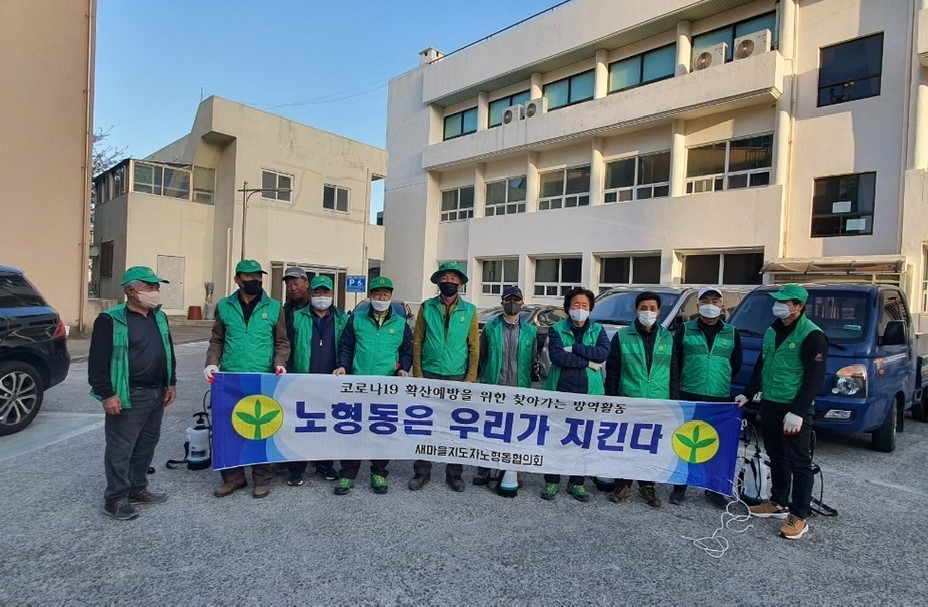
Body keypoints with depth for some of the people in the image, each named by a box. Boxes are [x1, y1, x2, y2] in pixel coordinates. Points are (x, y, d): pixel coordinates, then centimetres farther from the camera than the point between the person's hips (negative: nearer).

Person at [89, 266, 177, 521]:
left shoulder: (160, 317, 10)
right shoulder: (111, 320, -12)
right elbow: (98, 361, -13)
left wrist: (171, 383, 13)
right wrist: (107, 394, -16)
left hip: (156, 394, 7)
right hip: (128, 397, -7)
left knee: (147, 445, 16)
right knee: (120, 449, 3)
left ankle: (137, 490, 31)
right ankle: (115, 499, 16)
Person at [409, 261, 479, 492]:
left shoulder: (469, 310, 1)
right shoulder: (427, 307, 2)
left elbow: (474, 347, 1)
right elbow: (417, 342, 2)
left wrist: (470, 377, -5)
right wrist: (418, 373, -4)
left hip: (457, 377, 0)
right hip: (430, 375, 0)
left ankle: (454, 473, 22)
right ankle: (422, 472, 20)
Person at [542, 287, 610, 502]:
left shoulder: (598, 330, 9)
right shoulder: (557, 329, 2)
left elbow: (603, 353, -9)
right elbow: (556, 355, -14)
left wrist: (573, 348, -15)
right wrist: (588, 362, -13)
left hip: (589, 392, 2)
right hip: (561, 390, -1)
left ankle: (577, 482, 24)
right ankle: (552, 481, 19)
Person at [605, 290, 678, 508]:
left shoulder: (667, 338, 7)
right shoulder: (622, 336, -1)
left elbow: (673, 372, 10)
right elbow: (612, 371, 1)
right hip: (628, 402, -2)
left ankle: (647, 486, 27)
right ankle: (623, 485, 20)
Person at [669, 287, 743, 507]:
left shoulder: (732, 333, 8)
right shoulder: (685, 330, 2)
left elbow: (735, 365, 14)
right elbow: (675, 361, 5)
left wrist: (720, 382, 11)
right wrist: (685, 383, 5)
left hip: (721, 399, 2)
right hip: (689, 397, -2)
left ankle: (714, 488, 24)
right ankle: (680, 487, 14)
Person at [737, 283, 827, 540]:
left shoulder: (812, 335, -13)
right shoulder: (771, 331, 11)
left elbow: (814, 378, -16)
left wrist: (797, 412, -20)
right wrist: (748, 394, 17)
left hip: (794, 410, -8)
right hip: (769, 405, 8)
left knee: (798, 462, 1)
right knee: (776, 458, 17)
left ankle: (799, 516, 10)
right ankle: (778, 503, 30)